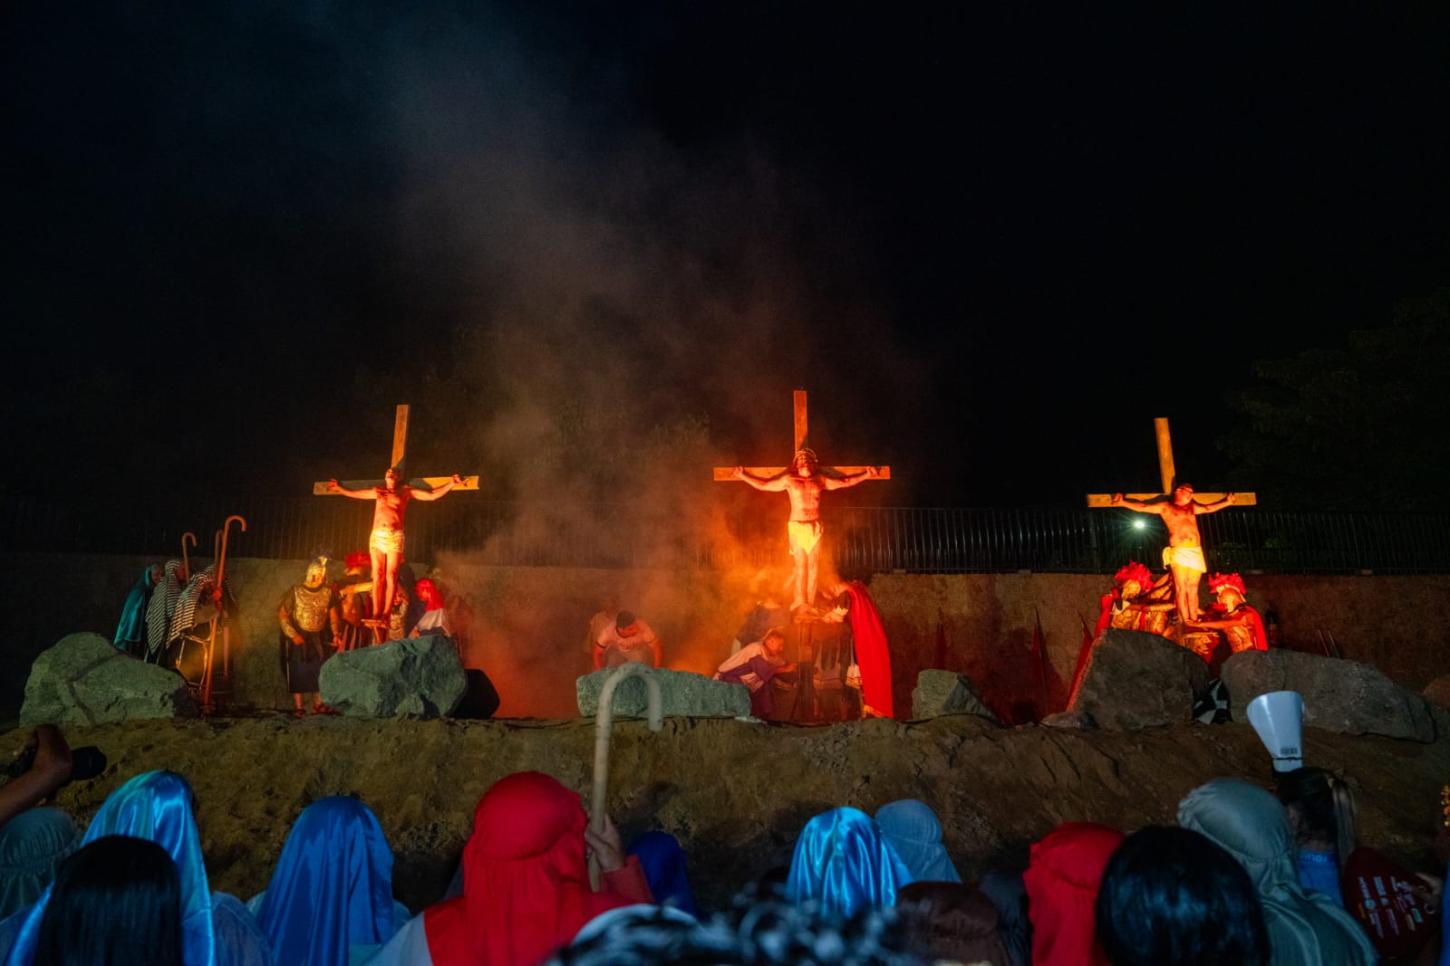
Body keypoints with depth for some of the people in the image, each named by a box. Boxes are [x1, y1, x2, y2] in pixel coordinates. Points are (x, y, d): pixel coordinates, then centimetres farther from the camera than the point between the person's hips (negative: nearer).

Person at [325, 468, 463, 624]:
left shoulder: (406, 491, 12)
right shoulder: (378, 491, 20)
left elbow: (432, 495, 5)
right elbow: (353, 494, 34)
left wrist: (451, 484, -4)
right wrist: (339, 488, 39)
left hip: (395, 537, -2)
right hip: (376, 536, 3)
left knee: (391, 576, -7)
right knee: (377, 576, -1)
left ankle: (386, 614, -9)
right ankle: (376, 614, -3)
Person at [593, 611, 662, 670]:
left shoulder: (643, 628, -38)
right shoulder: (608, 632, -35)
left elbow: (657, 649, -27)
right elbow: (597, 653, -19)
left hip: (639, 651, 0)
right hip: (616, 652, 1)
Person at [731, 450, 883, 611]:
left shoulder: (820, 480, 11)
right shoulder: (789, 480, 6)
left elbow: (844, 482, 16)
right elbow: (763, 485, 8)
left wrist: (865, 475, 12)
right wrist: (743, 476, 3)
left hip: (815, 527, 2)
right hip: (797, 527, -2)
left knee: (813, 566, 3)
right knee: (801, 565, -1)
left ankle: (810, 602, 11)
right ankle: (800, 600, 11)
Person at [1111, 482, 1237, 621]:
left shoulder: (1192, 507, 22)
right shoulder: (1165, 507, 9)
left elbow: (1208, 508, 30)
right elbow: (1142, 507, 5)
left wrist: (1226, 502, 30)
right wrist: (1123, 503, -3)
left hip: (1196, 552, 5)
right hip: (1179, 552, -5)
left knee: (1193, 590, 3)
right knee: (1181, 589, -8)